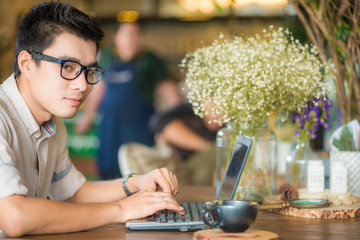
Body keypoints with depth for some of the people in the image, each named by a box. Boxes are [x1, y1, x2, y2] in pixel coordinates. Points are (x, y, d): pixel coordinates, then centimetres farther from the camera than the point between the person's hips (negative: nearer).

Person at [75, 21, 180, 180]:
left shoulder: (149, 60, 3)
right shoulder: (107, 57, 12)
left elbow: (166, 89, 4)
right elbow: (99, 88, 20)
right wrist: (87, 115, 22)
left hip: (139, 125, -3)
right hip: (111, 123, 3)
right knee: (109, 170, 2)